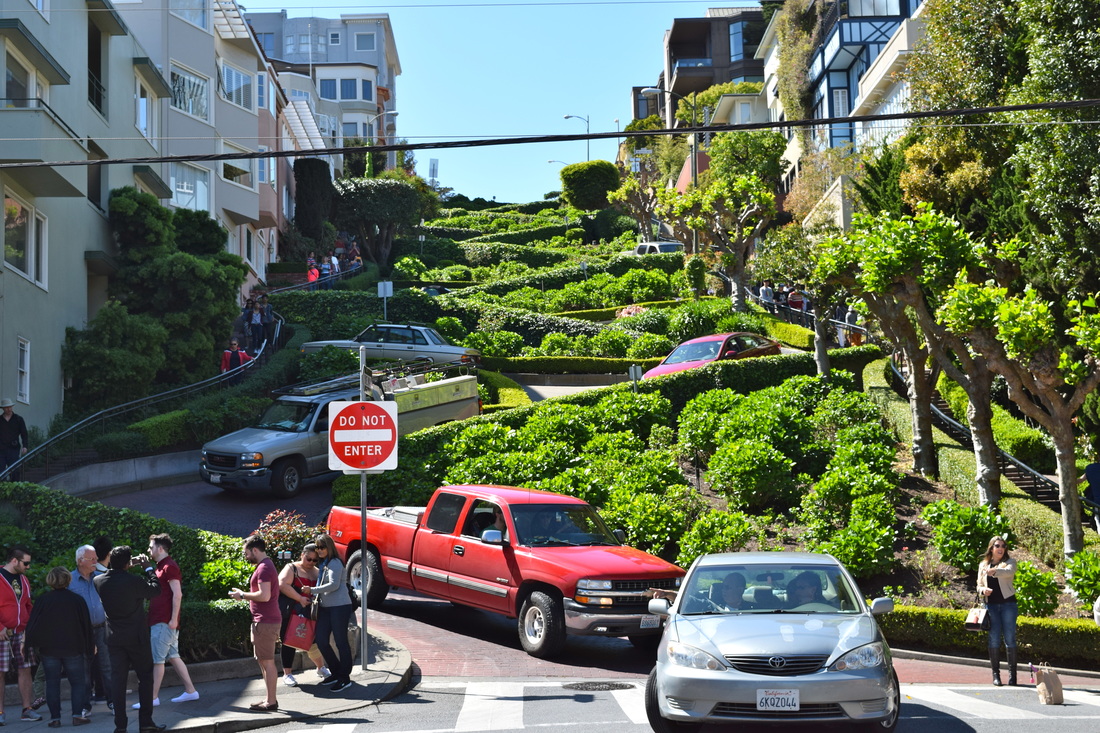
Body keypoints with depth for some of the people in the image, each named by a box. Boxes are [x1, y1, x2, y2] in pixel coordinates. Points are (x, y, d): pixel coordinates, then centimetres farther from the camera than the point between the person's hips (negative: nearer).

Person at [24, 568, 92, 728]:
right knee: (77, 681, 8)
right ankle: (78, 715, -2)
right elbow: (87, 626, 3)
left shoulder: (43, 601, -4)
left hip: (48, 649, 0)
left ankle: (55, 718, 3)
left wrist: (33, 644, 12)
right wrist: (87, 649, 10)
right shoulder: (77, 600, -2)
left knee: (52, 683, 7)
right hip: (73, 649, 0)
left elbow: (32, 626, -2)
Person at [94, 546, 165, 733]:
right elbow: (155, 590, -3)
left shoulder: (99, 581, -6)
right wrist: (148, 568, 6)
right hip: (137, 638, -4)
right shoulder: (134, 581, -20)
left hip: (114, 638, 4)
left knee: (118, 680, 7)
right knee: (145, 677, 8)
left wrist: (130, 567, 17)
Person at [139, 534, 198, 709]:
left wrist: (173, 619, -21)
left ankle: (153, 697, -3)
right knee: (173, 657, 12)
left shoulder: (169, 567, -13)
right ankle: (190, 690, 15)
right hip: (160, 621, 10)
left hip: (164, 622, -10)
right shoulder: (161, 567, 19)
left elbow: (177, 594, -19)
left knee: (157, 660, -6)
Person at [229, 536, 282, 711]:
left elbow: (264, 595, -25)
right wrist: (247, 595, 14)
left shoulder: (264, 568, -15)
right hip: (265, 620, 11)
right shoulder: (266, 565, 18)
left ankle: (271, 702, -3)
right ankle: (270, 699, 20)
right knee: (263, 661, 15)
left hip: (265, 622, -11)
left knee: (267, 661, -6)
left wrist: (243, 595, -13)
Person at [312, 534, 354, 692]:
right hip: (325, 608, 9)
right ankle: (336, 673, 21)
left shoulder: (334, 563, -9)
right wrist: (316, 597, 7)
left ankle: (345, 678, 4)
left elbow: (333, 585, -19)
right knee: (321, 641, 6)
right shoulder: (323, 564, 18)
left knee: (341, 642, -3)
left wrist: (313, 590, -19)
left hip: (340, 607, -9)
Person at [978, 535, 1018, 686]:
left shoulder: (1009, 562, 6)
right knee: (994, 639, -3)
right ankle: (996, 674, 1)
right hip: (991, 605, 2)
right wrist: (983, 590, -8)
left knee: (1010, 639, -5)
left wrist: (994, 571, -36)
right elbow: (979, 585, 16)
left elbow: (1009, 571, -17)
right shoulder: (983, 565, 15)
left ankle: (1012, 674, 0)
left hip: (1008, 603, -2)